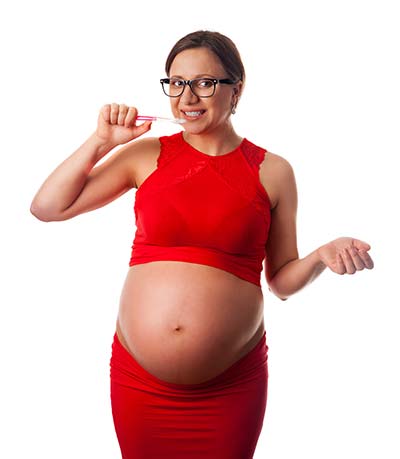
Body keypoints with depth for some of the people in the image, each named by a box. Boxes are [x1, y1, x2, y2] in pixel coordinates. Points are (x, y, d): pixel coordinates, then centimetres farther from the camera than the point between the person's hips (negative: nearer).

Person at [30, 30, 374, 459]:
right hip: (138, 377, 1)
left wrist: (322, 256, -12)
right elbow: (47, 207, 5)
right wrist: (102, 142, -3)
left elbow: (281, 280, 8)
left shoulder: (272, 171, 1)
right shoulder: (147, 154, 2)